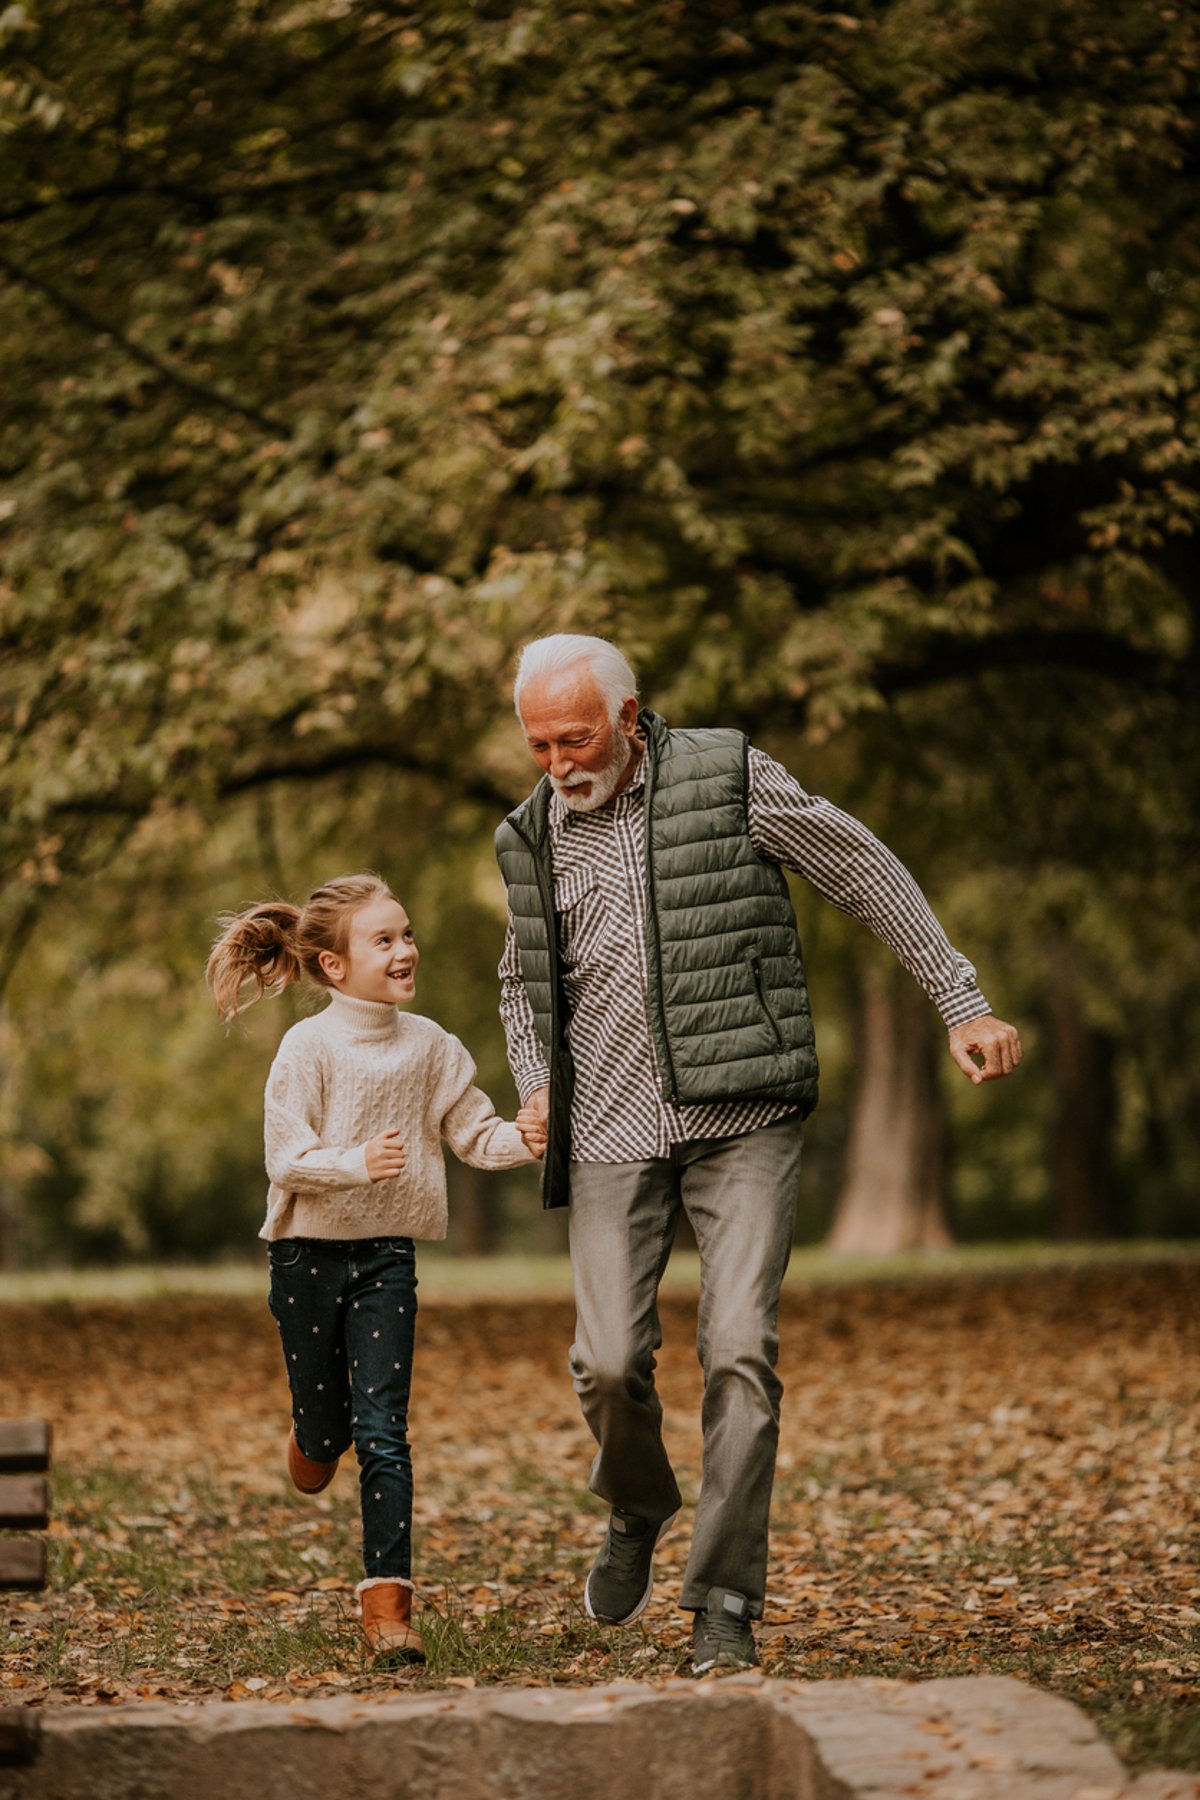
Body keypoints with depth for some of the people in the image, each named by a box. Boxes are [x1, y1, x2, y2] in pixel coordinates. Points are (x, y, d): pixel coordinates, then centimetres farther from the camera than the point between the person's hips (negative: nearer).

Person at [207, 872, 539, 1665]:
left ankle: (389, 1600, -5)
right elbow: (286, 1159, -15)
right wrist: (357, 1162, -32)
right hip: (310, 1252, -2)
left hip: (386, 1252, 2)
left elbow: (475, 1133, 3)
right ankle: (311, 1441, 47)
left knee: (383, 1431, -7)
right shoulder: (309, 1046, -11)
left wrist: (526, 1140, -17)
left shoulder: (429, 1044, 1)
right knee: (325, 1431, 8)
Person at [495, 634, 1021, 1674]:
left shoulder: (728, 780, -3)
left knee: (740, 1349, -13)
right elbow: (524, 980, 25)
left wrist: (962, 1003, 3)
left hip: (742, 1120, -3)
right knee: (609, 1363, -7)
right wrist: (536, 1086, 7)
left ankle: (725, 1601, -6)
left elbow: (867, 876, 4)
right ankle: (639, 1509, 26)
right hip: (612, 1132, 3)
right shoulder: (534, 837, 9)